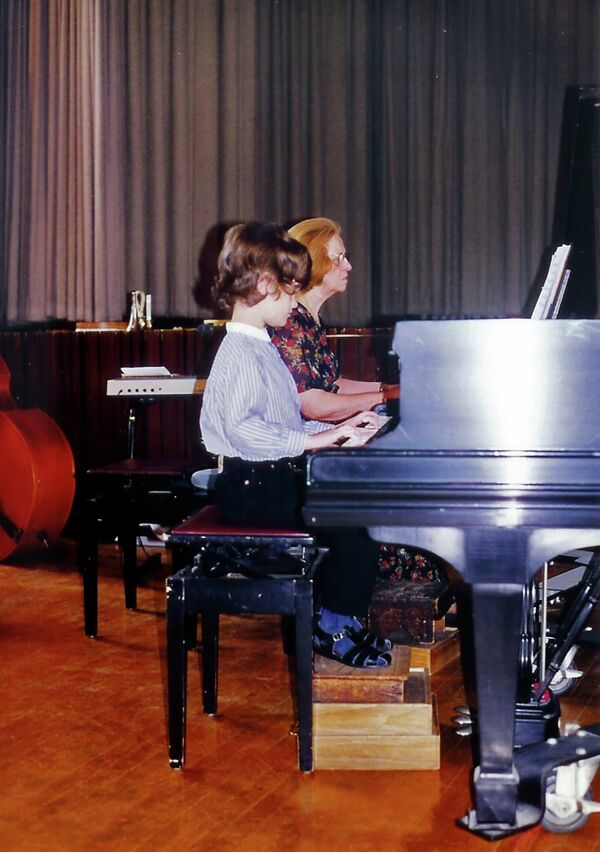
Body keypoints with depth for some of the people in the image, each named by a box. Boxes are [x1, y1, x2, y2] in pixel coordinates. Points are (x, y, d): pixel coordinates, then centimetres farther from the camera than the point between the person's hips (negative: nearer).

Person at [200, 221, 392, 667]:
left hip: (276, 477, 11)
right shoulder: (241, 353, -15)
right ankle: (335, 627, -4)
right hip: (251, 485, -11)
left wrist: (336, 429, 10)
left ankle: (338, 618, 13)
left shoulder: (262, 348, 18)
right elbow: (242, 429, -28)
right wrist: (312, 439, -27)